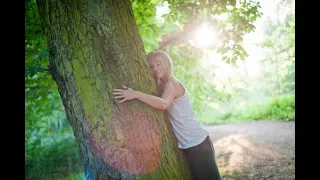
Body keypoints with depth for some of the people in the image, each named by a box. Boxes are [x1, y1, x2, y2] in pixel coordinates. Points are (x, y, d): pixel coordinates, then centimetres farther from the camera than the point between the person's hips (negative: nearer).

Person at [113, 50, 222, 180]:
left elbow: (163, 104, -37)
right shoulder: (162, 86, 12)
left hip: (197, 143, -9)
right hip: (187, 144, 9)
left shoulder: (172, 85, -17)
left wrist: (136, 94, -43)